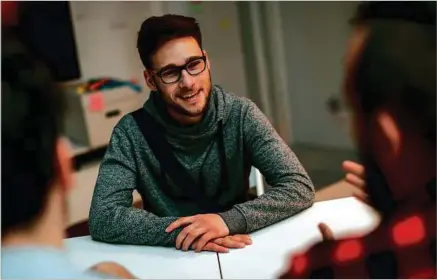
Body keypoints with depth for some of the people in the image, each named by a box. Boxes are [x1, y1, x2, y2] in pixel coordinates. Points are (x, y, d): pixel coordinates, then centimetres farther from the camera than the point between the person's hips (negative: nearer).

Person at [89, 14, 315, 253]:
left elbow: (300, 187, -15)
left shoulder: (241, 115, -11)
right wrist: (181, 232, -29)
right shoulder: (132, 131, -12)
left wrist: (229, 220, -29)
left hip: (239, 253, 1)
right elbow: (102, 218, -18)